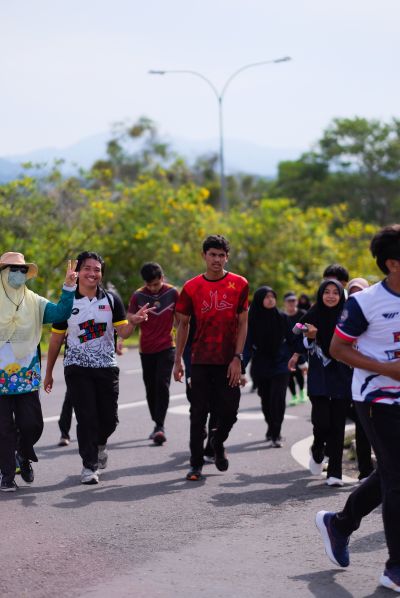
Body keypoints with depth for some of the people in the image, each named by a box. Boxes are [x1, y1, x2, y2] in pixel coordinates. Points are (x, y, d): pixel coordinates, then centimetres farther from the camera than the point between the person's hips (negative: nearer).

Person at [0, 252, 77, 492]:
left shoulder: (34, 302, 6)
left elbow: (60, 313, -5)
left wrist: (69, 287, -15)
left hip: (27, 377, 2)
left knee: (32, 425, 2)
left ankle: (24, 457, 31)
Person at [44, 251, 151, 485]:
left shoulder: (111, 299, 2)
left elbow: (123, 332, -1)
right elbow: (56, 339, 6)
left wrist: (133, 321, -24)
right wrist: (48, 372, 8)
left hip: (107, 367, 2)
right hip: (77, 368, -2)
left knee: (110, 418, 7)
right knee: (86, 417, -7)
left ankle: (100, 443, 39)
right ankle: (89, 465, 4)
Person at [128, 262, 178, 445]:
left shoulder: (172, 293, -4)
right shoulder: (138, 296, -4)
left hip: (166, 348, -2)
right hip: (146, 349, 2)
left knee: (162, 385, -14)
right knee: (151, 388, 7)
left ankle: (160, 427, -16)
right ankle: (157, 424, 21)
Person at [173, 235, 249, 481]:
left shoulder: (239, 284, 0)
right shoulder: (192, 287, 2)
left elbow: (242, 324, 0)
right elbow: (183, 324, 9)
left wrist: (237, 358, -7)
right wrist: (178, 360, 5)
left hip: (228, 360, 0)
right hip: (201, 360, 0)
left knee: (229, 412, 1)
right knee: (199, 413, 1)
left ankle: (218, 444, 31)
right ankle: (197, 464, 8)